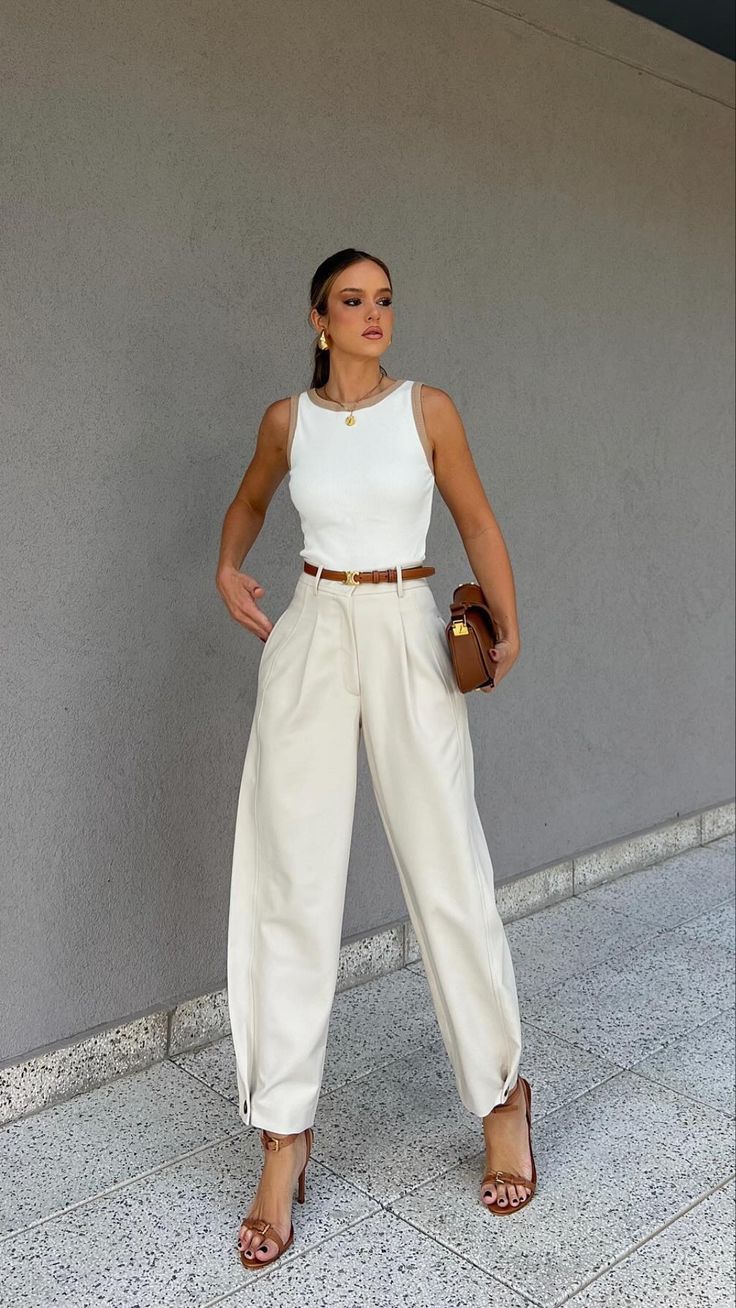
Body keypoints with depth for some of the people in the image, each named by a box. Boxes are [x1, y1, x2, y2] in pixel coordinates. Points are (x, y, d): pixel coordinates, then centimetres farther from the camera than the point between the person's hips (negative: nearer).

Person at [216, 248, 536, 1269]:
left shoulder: (429, 409, 3)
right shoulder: (287, 419, 7)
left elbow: (476, 519, 8)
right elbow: (250, 500, 26)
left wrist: (509, 627, -5)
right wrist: (229, 566, 7)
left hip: (410, 639, -1)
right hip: (312, 639, 1)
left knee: (448, 874, 0)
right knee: (292, 883, -1)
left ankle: (503, 1094, 23)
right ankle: (285, 1136, 12)